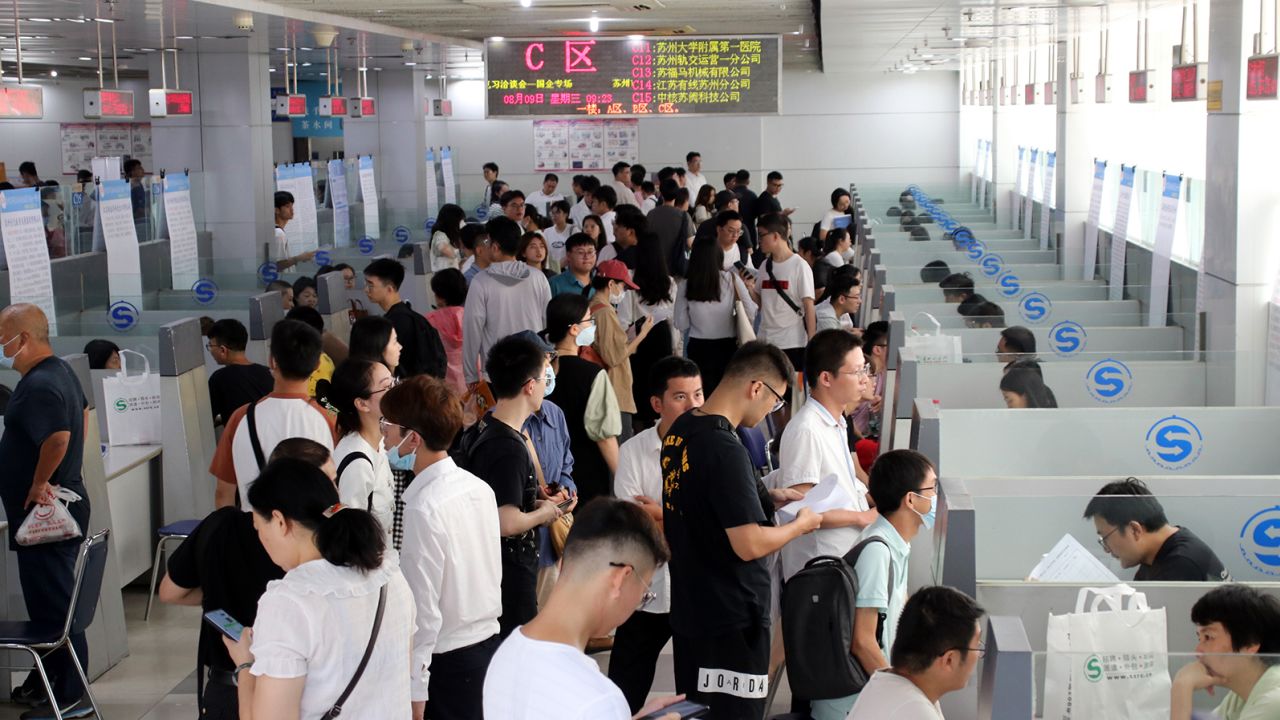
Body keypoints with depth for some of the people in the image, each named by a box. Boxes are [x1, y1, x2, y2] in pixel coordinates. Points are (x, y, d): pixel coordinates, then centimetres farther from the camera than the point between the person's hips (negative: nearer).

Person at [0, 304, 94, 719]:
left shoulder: (38, 386, -22)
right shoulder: (60, 370, 11)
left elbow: (58, 437, -35)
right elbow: (82, 412, 27)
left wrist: (38, 484, -20)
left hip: (44, 511, -10)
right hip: (64, 503, 10)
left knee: (52, 605, -3)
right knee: (47, 601, 18)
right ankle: (45, 682, 29)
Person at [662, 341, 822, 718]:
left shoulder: (681, 429, 4)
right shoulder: (726, 449, -24)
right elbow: (750, 545, -25)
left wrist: (767, 497, 12)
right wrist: (800, 524, -9)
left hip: (690, 607, 9)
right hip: (732, 618, -9)